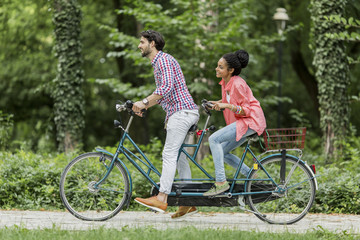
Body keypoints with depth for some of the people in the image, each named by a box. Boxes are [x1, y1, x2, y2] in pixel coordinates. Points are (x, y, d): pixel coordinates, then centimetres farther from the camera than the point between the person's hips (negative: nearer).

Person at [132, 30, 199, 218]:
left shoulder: (164, 59, -10)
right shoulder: (157, 63, 23)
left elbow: (167, 87, -24)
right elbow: (162, 94, 29)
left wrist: (144, 102, -22)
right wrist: (143, 106, 18)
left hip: (182, 111, -11)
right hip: (178, 112, 11)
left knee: (169, 154, -15)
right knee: (179, 156, 10)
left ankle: (161, 198, -20)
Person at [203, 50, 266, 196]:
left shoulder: (238, 84, -19)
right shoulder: (225, 83, 8)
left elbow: (245, 110, -18)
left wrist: (228, 106, -29)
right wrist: (216, 104, 8)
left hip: (251, 121, -10)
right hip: (242, 123, 10)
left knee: (213, 139, -20)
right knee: (221, 152, 9)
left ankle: (221, 182, -21)